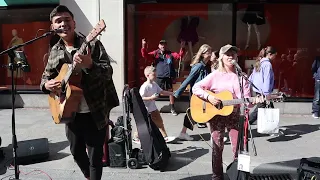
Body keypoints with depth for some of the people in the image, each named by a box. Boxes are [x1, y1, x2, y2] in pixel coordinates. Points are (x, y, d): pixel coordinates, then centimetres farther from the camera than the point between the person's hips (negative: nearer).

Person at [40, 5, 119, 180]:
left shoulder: (92, 44, -10)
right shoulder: (54, 51, 5)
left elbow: (108, 73, -17)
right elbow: (46, 76, 15)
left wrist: (89, 65, -37)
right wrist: (46, 84, -9)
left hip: (95, 111, -5)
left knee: (95, 155, 4)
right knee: (76, 151, 20)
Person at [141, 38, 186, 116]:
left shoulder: (170, 54, 6)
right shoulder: (155, 53, 2)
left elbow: (180, 55, -1)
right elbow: (145, 55, -9)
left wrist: (182, 48, -17)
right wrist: (144, 46, -25)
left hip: (168, 77, 2)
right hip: (159, 77, -2)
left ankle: (172, 108, 24)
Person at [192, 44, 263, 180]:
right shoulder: (215, 75, -2)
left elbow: (246, 98, -2)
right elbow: (195, 88, -5)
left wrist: (254, 101, -22)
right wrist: (208, 96, -19)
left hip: (235, 114, 1)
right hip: (216, 114, -1)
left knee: (238, 147, 4)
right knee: (217, 146, 8)